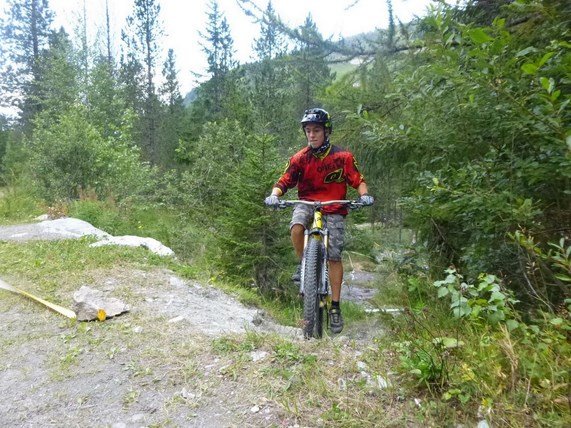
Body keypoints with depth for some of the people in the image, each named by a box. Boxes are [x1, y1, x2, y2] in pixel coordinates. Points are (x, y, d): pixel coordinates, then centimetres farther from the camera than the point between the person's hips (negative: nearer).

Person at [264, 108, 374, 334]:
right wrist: (274, 195, -29)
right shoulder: (300, 158, -8)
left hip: (334, 208, -1)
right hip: (307, 203, 1)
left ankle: (335, 306, 5)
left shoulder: (342, 156, -9)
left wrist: (364, 194, -25)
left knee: (334, 256, -7)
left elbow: (358, 180, -4)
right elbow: (283, 182, -8)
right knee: (296, 226, -33)